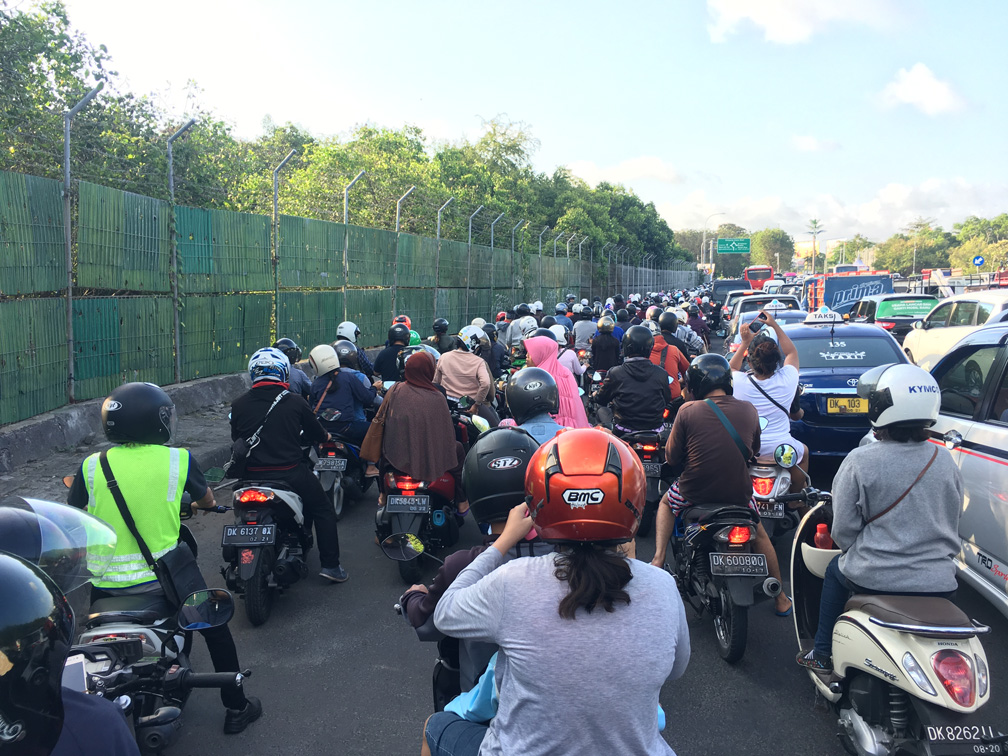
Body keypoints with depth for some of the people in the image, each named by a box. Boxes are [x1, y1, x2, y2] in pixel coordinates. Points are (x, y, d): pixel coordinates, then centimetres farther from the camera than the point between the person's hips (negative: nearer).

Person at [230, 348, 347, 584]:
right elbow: (315, 434, 6)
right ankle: (330, 565, 14)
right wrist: (325, 436, 30)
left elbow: (236, 440, 11)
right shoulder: (295, 402, -7)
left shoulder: (238, 405, -1)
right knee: (323, 511, 16)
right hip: (291, 473, -3)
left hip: (253, 476, 3)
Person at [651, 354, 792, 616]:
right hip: (739, 492, 2)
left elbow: (672, 457, -4)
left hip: (695, 491, -2)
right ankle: (781, 599, 35)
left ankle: (659, 557, 14)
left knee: (666, 503, 31)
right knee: (760, 534, 28)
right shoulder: (748, 410, -2)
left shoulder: (688, 410, -11)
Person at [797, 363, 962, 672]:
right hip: (939, 586, 4)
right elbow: (952, 524, 10)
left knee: (836, 571, 27)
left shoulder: (859, 461, -14)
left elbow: (843, 531, -10)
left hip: (874, 579, -3)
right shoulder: (945, 461, -1)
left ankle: (823, 654, 34)